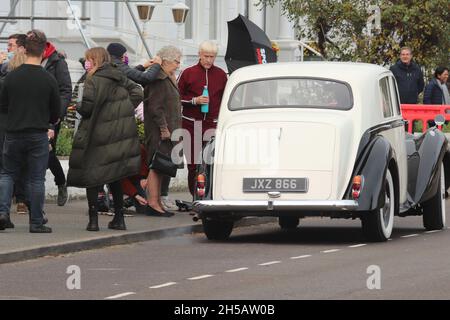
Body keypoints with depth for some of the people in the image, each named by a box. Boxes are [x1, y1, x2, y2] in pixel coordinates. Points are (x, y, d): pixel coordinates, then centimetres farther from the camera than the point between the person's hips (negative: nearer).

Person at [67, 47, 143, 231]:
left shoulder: (93, 81, -12)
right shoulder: (119, 78, 9)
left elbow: (87, 107, -18)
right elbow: (137, 92, 11)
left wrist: (78, 108, 3)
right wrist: (123, 110, 10)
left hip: (98, 135, -6)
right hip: (121, 132, 6)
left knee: (91, 177, 2)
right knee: (114, 177, 16)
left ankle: (93, 219, -4)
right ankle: (119, 218, 16)